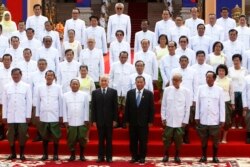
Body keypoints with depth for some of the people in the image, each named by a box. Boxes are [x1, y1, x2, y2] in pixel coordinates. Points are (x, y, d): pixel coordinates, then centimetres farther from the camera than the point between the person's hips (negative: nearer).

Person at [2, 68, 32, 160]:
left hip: (22, 116, -2)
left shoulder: (26, 86, 1)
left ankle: (22, 154, 10)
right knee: (11, 135, 5)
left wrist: (28, 115, -5)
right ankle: (13, 153, 16)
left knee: (22, 135, 0)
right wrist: (4, 116, 3)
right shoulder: (7, 87, 7)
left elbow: (29, 102, 0)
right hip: (10, 116, 2)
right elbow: (4, 102, 7)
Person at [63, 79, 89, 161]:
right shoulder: (66, 95, 3)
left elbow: (86, 108, 2)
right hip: (70, 122, 0)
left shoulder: (85, 95, 1)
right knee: (71, 140, 4)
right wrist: (65, 121, -1)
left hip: (82, 122, 0)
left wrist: (86, 120, -2)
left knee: (82, 139, 4)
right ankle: (72, 155, 17)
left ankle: (82, 155, 18)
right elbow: (64, 109, 3)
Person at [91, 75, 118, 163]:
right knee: (100, 139, 5)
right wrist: (94, 120, -2)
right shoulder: (95, 92, 6)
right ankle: (101, 156, 9)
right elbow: (93, 107, 4)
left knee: (109, 139, 5)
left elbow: (115, 106, 1)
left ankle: (109, 157, 10)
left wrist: (115, 119, -4)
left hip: (109, 120, -1)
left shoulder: (113, 92, 3)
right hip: (99, 120, 1)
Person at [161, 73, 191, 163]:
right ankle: (166, 155, 19)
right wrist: (163, 118, 0)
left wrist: (185, 121, -3)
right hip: (169, 120, 1)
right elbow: (163, 105, 4)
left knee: (178, 140, 6)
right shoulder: (167, 90, -1)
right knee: (167, 139, 5)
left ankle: (177, 156, 20)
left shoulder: (186, 91, -4)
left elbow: (187, 107, -1)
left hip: (180, 121, -1)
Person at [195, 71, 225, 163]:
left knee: (215, 140, 6)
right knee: (203, 139, 10)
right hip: (203, 120, 1)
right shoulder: (201, 88, 2)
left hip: (215, 120, -1)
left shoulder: (219, 90, -1)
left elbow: (222, 105, 0)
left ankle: (215, 157, 19)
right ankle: (204, 156, 21)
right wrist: (197, 117, 2)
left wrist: (222, 119, -2)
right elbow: (198, 103, 4)